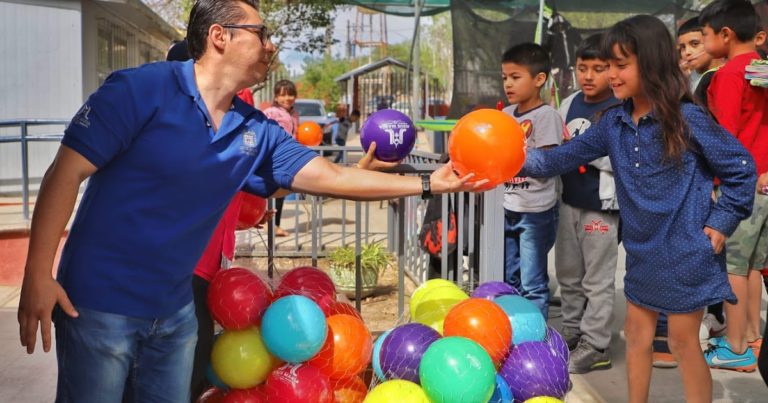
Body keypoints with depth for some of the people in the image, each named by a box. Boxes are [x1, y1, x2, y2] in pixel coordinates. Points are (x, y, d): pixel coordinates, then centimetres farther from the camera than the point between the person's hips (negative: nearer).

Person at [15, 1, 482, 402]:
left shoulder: (256, 132, 2)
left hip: (176, 309, 6)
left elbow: (332, 177, 2)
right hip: (101, 303, -6)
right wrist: (38, 274, -19)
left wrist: (428, 183, 0)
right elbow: (67, 173, -15)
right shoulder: (141, 89, -16)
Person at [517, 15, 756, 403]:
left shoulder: (687, 118, -15)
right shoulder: (613, 122, 2)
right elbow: (567, 156, 2)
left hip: (685, 253, -6)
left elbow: (741, 168, -9)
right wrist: (524, 161, -13)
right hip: (642, 253, 6)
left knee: (683, 341, 4)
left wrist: (721, 223, -11)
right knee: (637, 333, 16)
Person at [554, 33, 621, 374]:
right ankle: (571, 333, 30)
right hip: (568, 201, 7)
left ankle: (594, 347, 10)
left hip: (601, 205, -7)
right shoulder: (569, 104, 8)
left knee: (597, 280, 2)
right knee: (568, 275, 16)